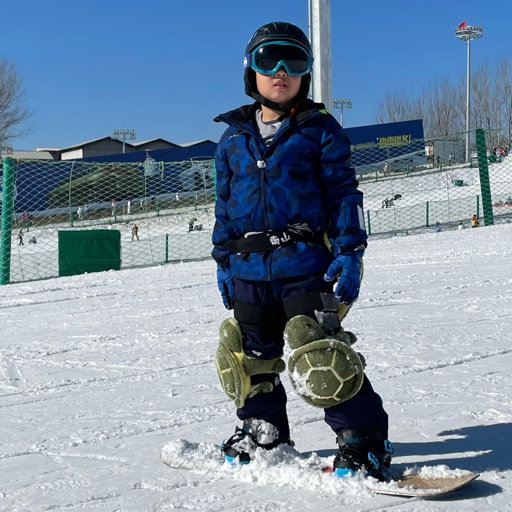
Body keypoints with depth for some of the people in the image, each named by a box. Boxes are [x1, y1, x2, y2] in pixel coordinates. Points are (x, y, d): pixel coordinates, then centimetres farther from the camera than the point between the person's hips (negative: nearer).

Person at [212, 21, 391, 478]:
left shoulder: (321, 129, 3)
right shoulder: (233, 138, 15)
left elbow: (344, 193, 0)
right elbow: (225, 204, 19)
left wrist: (349, 252, -9)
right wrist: (223, 260, 15)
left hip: (306, 263, -5)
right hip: (249, 269, 5)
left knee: (320, 358, -12)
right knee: (250, 356, 12)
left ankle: (364, 439, 2)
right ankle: (264, 432, 32)